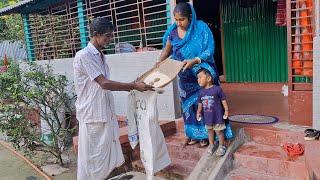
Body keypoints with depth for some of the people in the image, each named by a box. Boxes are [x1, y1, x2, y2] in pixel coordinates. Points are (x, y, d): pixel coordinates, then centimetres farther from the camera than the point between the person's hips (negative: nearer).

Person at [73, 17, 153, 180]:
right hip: (92, 115, -8)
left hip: (106, 114, 8)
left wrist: (131, 87, 11)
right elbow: (104, 83, -20)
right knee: (92, 159, 4)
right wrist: (134, 86, -17)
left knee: (108, 157, 15)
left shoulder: (100, 56, 12)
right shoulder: (84, 56, -15)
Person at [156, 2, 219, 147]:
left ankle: (206, 134, 16)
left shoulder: (201, 27, -15)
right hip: (185, 77, 4)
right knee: (188, 103, 10)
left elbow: (210, 50, -19)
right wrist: (160, 61, -8)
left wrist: (194, 60, -33)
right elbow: (167, 49, 10)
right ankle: (194, 134, 24)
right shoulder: (173, 31, -2)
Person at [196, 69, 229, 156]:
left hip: (217, 115, -5)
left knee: (219, 131, 6)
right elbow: (200, 103, 11)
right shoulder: (201, 91, 0)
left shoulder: (217, 89, -14)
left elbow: (223, 100, -8)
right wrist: (199, 112, 7)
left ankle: (221, 146, 23)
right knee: (210, 131, 19)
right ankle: (211, 145, 35)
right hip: (207, 116, 5)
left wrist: (226, 110, -7)